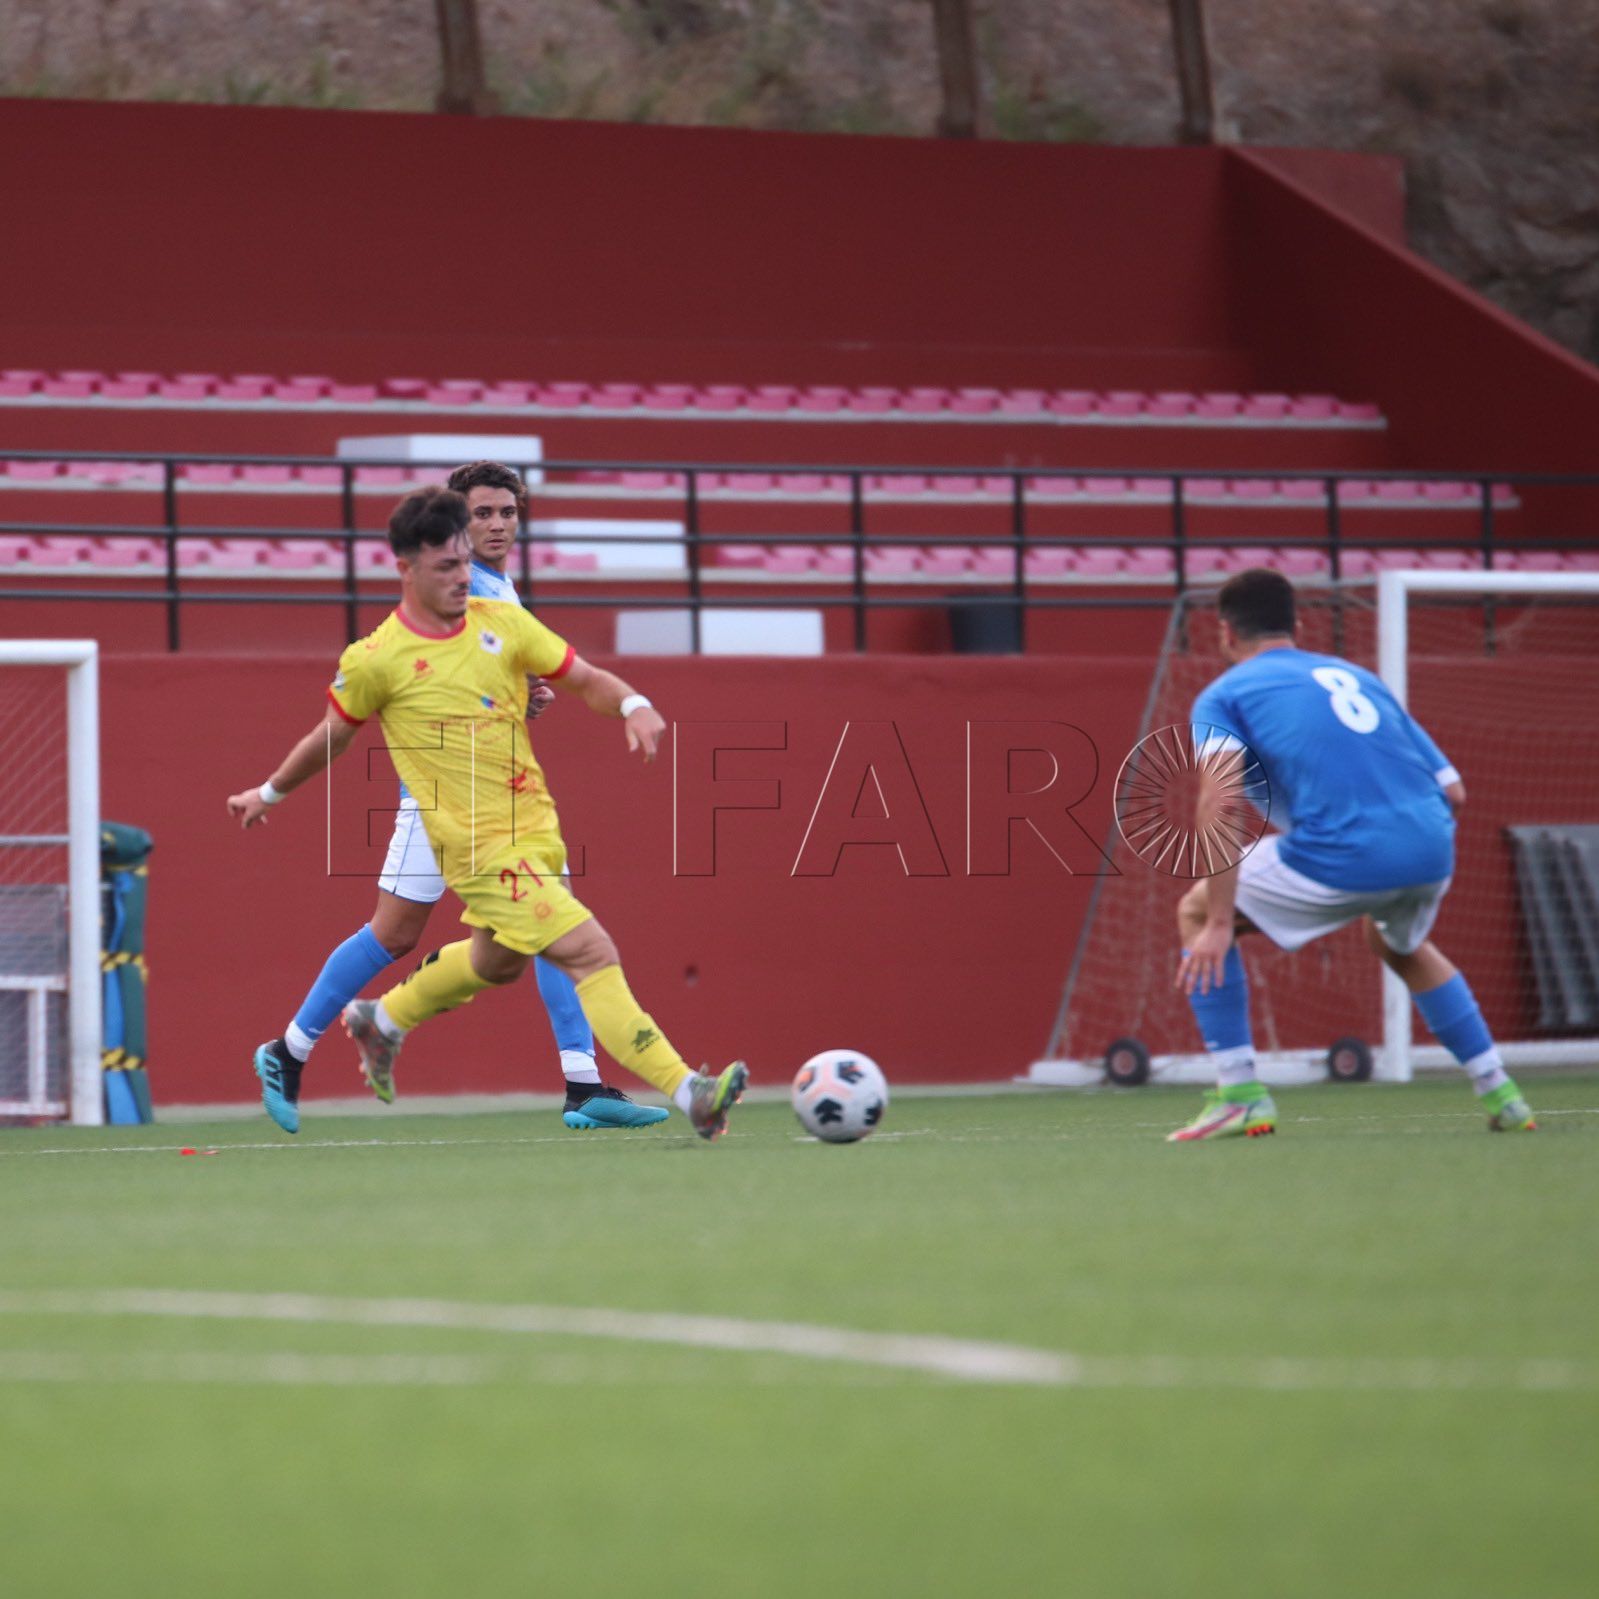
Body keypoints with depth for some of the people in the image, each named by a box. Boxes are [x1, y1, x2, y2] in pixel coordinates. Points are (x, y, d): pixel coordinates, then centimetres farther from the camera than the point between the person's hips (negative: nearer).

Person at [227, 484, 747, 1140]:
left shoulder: (501, 623, 3)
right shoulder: (375, 661, -9)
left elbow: (584, 679, 7)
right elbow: (332, 736, 9)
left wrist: (633, 705, -14)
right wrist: (269, 793, 23)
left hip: (533, 827, 7)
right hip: (482, 846, -7)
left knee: (497, 961, 28)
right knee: (592, 955, -17)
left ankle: (381, 1021, 52)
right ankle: (687, 1093, -21)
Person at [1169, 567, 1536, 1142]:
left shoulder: (1223, 695, 12)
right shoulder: (1353, 674, 28)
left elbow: (1220, 794, -8)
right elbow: (1452, 790, 23)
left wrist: (1219, 924, -12)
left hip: (1343, 857, -6)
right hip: (1432, 846, 6)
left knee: (1196, 912, 16)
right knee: (1400, 945, 38)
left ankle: (1239, 1093, 7)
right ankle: (1500, 1095, 31)